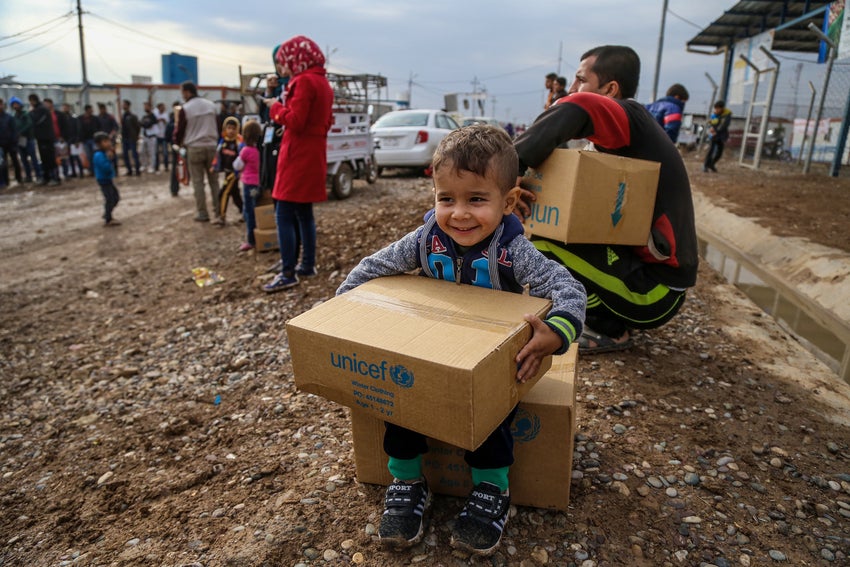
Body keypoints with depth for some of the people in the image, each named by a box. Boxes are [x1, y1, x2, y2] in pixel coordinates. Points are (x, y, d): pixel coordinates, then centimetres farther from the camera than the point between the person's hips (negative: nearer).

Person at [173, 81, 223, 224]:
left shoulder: (184, 109, -7)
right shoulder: (211, 105, 5)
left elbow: (179, 130, 1)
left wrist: (178, 143, 20)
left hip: (194, 148, -3)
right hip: (211, 146, 3)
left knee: (198, 182, 5)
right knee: (214, 181, 6)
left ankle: (202, 214, 8)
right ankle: (219, 213, 3)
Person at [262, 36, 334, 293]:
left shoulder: (304, 82, -13)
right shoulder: (322, 82, 16)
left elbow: (295, 122, -20)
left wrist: (276, 107, -3)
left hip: (298, 156, -10)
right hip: (313, 154, 10)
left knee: (284, 215, -8)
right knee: (304, 212, 15)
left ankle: (288, 273, -7)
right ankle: (308, 264, 21)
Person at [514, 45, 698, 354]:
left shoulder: (630, 116, -14)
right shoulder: (625, 133, 13)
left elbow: (577, 108, -37)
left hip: (655, 292, -9)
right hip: (647, 267, 9)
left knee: (543, 241, -22)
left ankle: (608, 330, -2)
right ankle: (613, 318, 14)